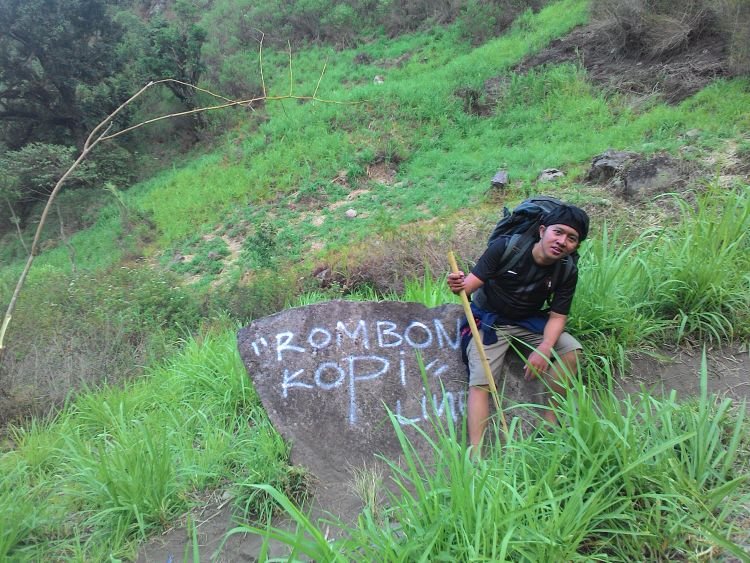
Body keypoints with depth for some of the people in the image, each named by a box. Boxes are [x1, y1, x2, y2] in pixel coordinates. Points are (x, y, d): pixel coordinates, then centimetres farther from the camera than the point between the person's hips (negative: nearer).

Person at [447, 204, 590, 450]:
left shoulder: (567, 271, -10)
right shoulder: (506, 247, -21)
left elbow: (557, 316, -8)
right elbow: (472, 283, -22)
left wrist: (544, 349, -26)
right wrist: (459, 286, -47)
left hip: (529, 322, 3)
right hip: (489, 321, -3)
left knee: (571, 349, -19)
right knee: (479, 382, -17)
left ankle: (551, 418, -4)